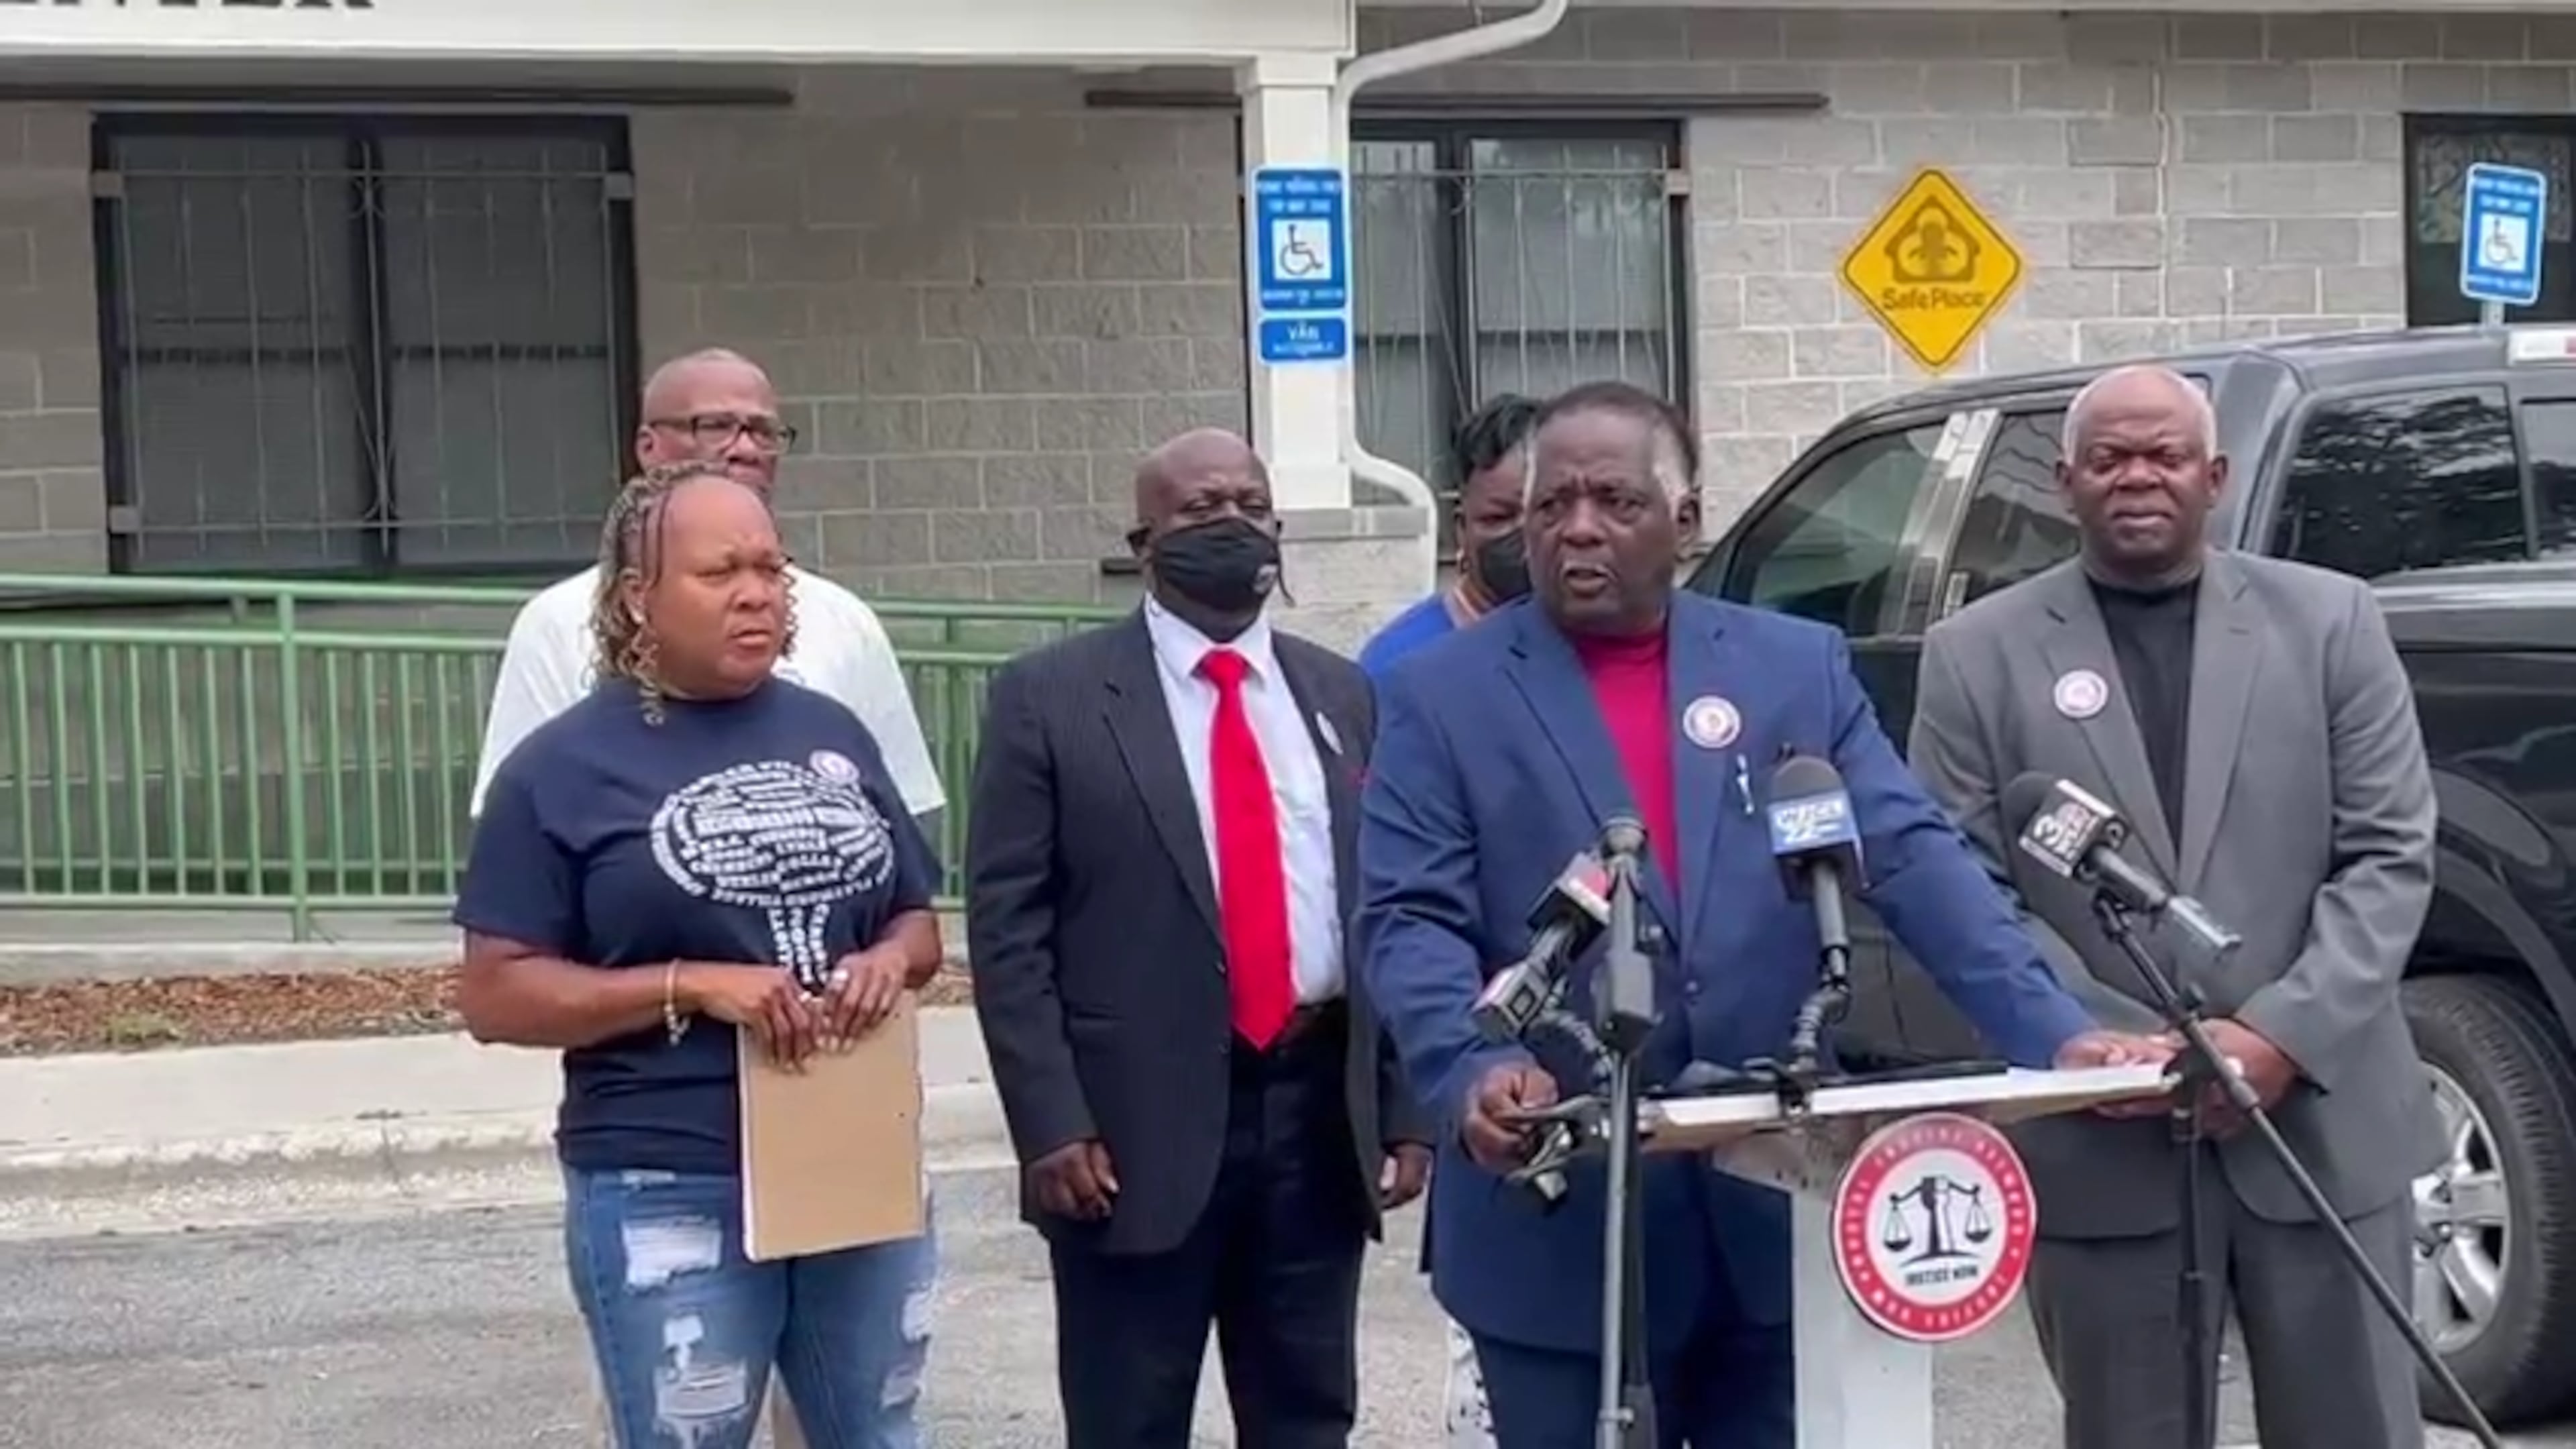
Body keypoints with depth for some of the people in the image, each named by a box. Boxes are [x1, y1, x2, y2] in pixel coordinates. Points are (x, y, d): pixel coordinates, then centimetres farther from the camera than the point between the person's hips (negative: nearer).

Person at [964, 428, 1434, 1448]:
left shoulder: (1343, 696, 12)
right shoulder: (1050, 697, -1)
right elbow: (1008, 932, -5)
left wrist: (1405, 1111, 6)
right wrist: (1052, 1125, -13)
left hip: (1319, 1115, 4)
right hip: (1136, 1123, -4)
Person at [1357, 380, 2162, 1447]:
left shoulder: (1800, 667, 8)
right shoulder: (1443, 697, 2)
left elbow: (1916, 863, 0)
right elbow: (1408, 921, -6)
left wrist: (2055, 1037, -13)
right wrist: (1476, 1071, -26)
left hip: (1778, 1207, 2)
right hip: (1561, 1226, -2)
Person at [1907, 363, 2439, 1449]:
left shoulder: (2329, 621, 6)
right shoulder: (1979, 654, 3)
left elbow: (2390, 857, 2)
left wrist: (2283, 1036, -11)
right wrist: (2129, 1046, -13)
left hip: (2323, 1123, 1)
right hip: (2102, 1144, -1)